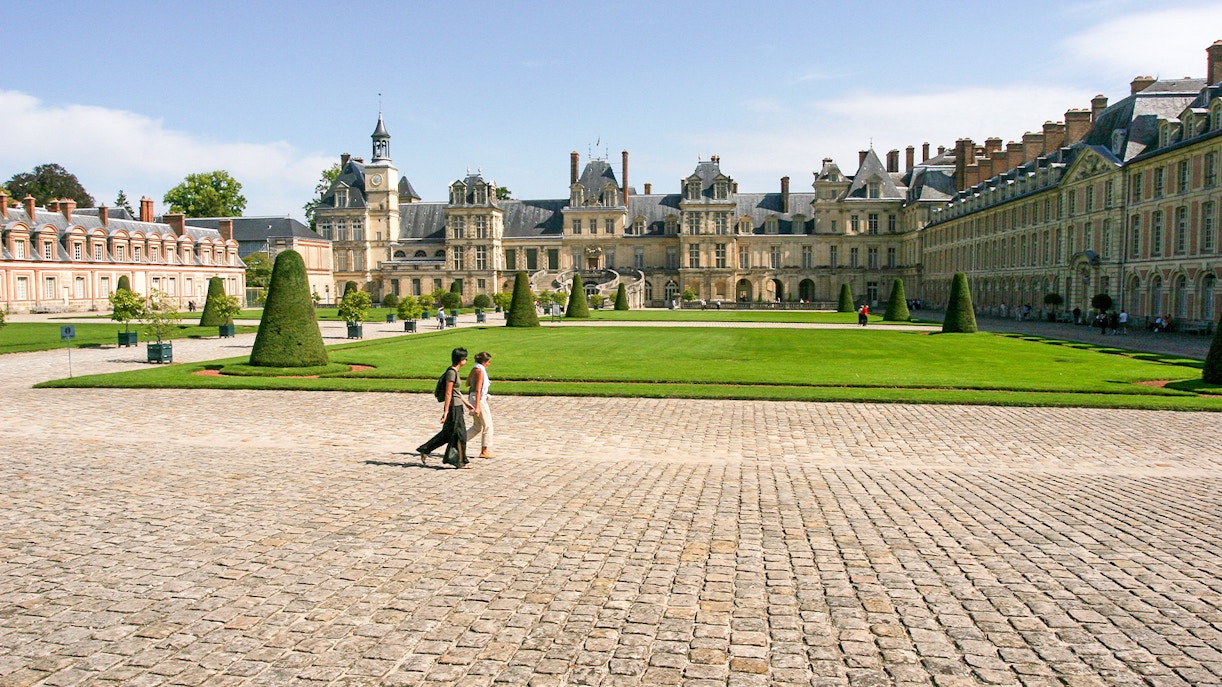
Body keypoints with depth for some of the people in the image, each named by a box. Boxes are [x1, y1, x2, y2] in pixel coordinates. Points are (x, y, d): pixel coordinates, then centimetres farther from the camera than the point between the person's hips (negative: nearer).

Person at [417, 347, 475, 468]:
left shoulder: (454, 371, 12)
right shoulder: (451, 372, -17)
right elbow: (448, 393, -19)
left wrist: (466, 403, 27)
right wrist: (446, 411, -20)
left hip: (457, 407, 10)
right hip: (453, 407, -10)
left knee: (447, 433, 15)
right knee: (459, 433, -2)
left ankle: (425, 450, 22)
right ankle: (459, 461, 6)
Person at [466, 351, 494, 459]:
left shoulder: (474, 369, 9)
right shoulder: (480, 371, -17)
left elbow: (467, 384, 22)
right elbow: (478, 390, -22)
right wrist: (477, 407, -24)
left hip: (472, 398, 9)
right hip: (480, 399, -9)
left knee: (477, 427, 16)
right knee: (488, 426, 1)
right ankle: (484, 451, 5)